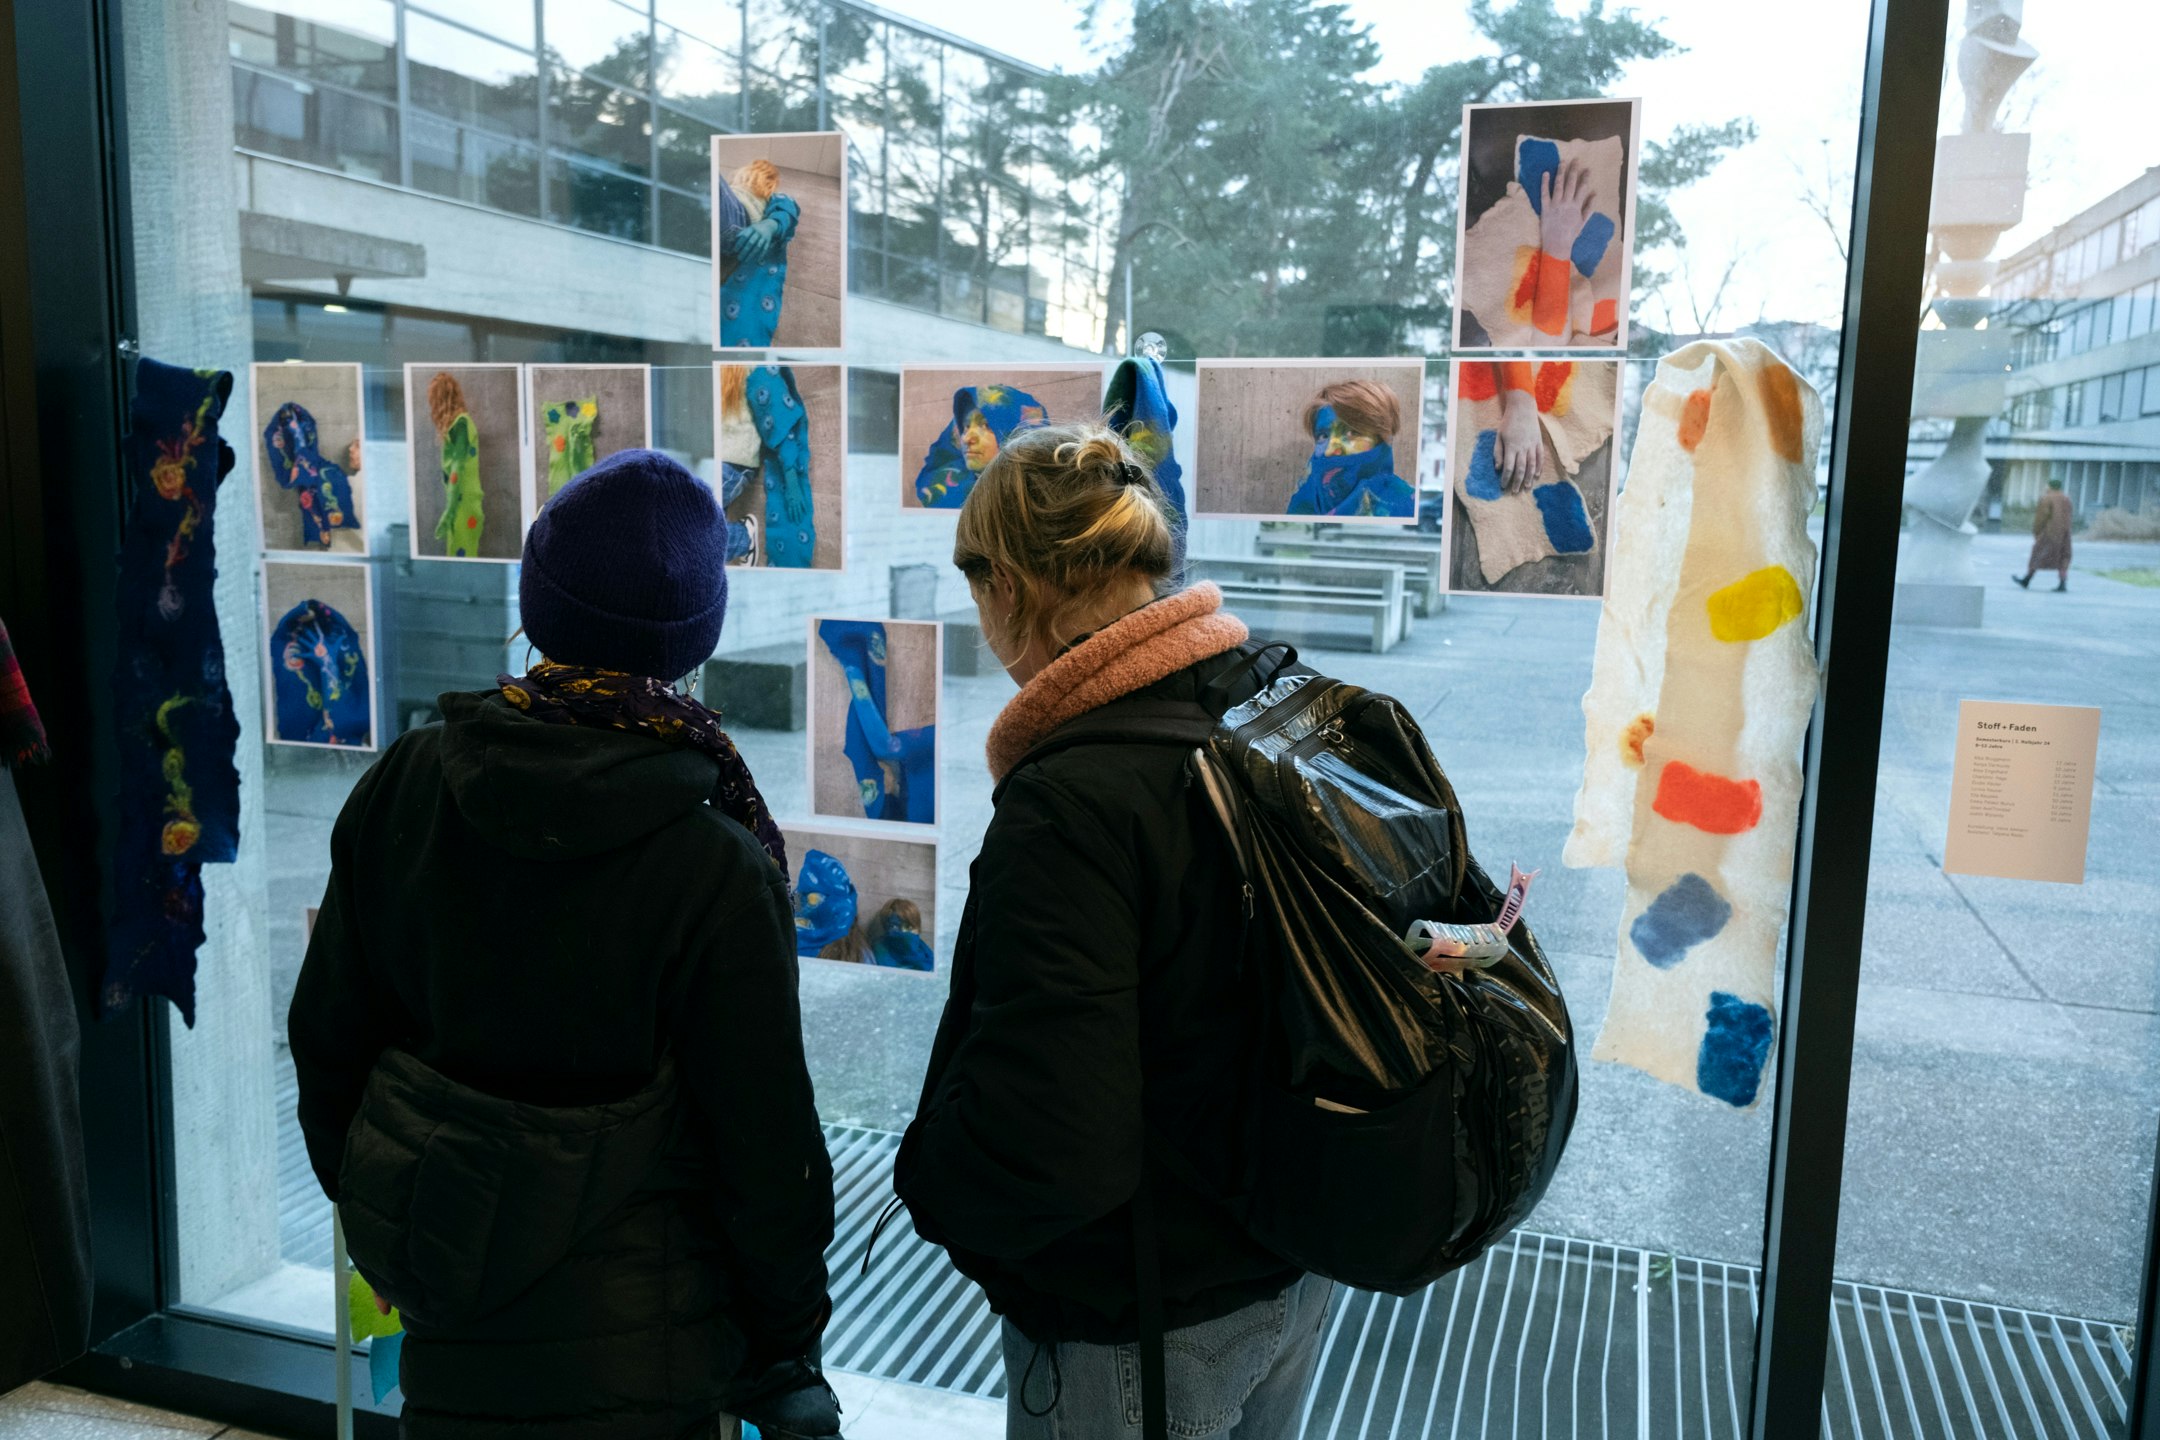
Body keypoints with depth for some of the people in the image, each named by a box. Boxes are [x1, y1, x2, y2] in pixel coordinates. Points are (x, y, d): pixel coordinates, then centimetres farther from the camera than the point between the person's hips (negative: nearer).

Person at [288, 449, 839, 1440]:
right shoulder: (717, 868, -23)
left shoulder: (402, 789, -8)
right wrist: (785, 1355, 0)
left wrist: (372, 1221, 20)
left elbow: (327, 1039, 4)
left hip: (446, 1334, 5)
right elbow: (766, 1143, -16)